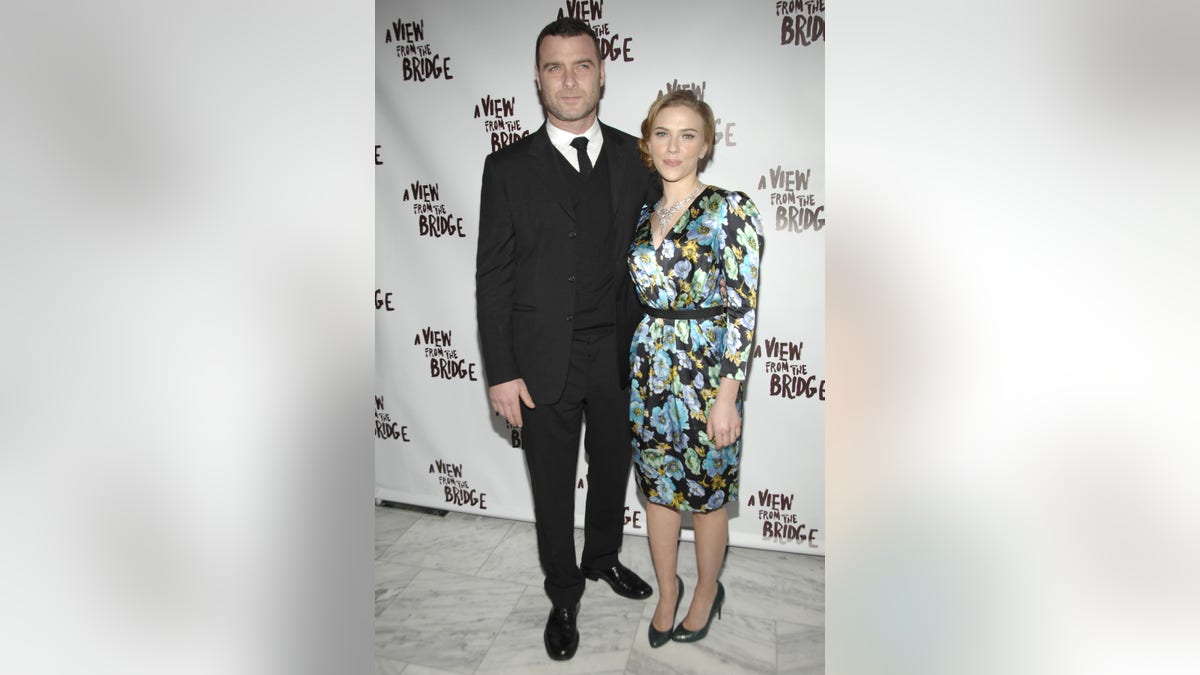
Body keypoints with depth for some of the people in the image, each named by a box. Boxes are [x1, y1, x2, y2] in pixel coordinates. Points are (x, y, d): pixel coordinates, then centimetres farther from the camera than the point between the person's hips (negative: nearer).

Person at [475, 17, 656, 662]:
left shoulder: (632, 157, 1)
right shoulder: (509, 168, -6)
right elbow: (492, 275, -6)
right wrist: (500, 372, -10)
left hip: (618, 355, 3)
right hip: (544, 361, -2)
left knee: (612, 466, 21)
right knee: (552, 486, 13)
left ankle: (603, 556, 48)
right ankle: (563, 595, 35)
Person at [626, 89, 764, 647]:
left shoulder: (730, 209, -10)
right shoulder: (642, 216, 9)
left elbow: (743, 309, -13)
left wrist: (726, 396, -17)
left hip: (706, 372, -5)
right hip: (648, 372, 5)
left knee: (707, 494, 10)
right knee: (657, 488, 15)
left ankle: (707, 591, 34)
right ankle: (667, 591, 35)